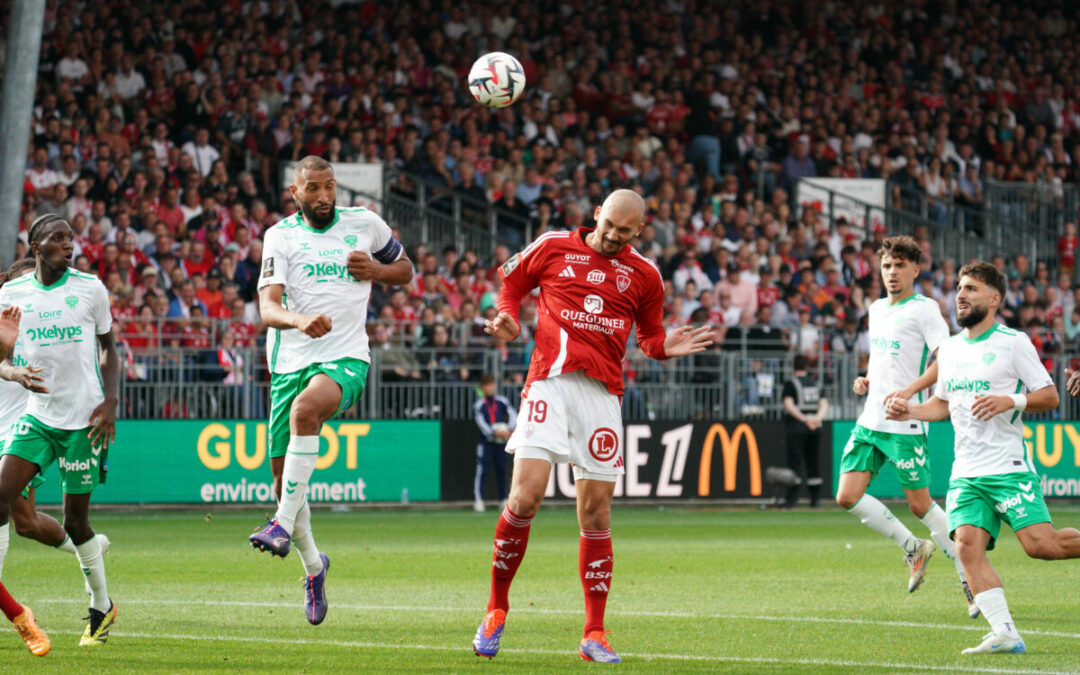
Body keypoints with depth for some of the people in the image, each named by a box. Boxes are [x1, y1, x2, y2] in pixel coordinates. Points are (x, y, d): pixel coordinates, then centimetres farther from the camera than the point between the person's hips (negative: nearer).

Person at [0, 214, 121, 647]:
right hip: (36, 415, 2)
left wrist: (111, 402, -3)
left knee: (75, 520, 2)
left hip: (83, 418, -2)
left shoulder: (90, 289, 0)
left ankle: (101, 606, 23)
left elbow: (108, 347, 10)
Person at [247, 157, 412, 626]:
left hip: (346, 357, -2)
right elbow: (267, 307, -12)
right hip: (291, 360, 2)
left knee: (306, 407, -36)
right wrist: (299, 320, -34)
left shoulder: (364, 223, 6)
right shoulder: (281, 236, 2)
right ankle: (313, 565, 29)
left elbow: (405, 270, 21)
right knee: (282, 475, 4)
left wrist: (375, 271, -2)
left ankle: (284, 524, -33)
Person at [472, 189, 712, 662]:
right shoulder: (553, 248, 7)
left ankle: (594, 635, 10)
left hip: (603, 392, 2)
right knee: (525, 497, -16)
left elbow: (649, 336, 23)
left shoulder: (644, 276, 13)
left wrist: (666, 348, 0)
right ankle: (496, 609, 3)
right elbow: (511, 282, 20)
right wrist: (508, 319, 1)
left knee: (595, 517, 2)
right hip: (550, 381, -2)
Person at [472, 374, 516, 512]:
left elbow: (513, 415, 0)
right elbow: (481, 423, -12)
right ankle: (478, 500, -11)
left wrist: (509, 430, -19)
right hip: (486, 442, -3)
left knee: (502, 470, 8)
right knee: (482, 471, -10)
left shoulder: (502, 401, 8)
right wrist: (494, 433, -27)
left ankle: (504, 500, 16)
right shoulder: (479, 405, -1)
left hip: (501, 442, 3)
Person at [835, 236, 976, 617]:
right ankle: (913, 548, 15)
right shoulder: (876, 309, 16)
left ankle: (970, 578, 12)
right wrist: (866, 381, 10)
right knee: (847, 496, -3)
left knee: (919, 504, -3)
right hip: (869, 422, 7)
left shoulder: (924, 309, -7)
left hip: (905, 425, -7)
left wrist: (911, 389, -27)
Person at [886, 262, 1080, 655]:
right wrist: (910, 411, 10)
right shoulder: (950, 349, 16)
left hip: (1008, 467, -5)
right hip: (966, 472, 5)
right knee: (967, 546, -14)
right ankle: (1005, 635, -15)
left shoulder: (1013, 343, -3)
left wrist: (1010, 401, -19)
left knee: (1041, 545, -17)